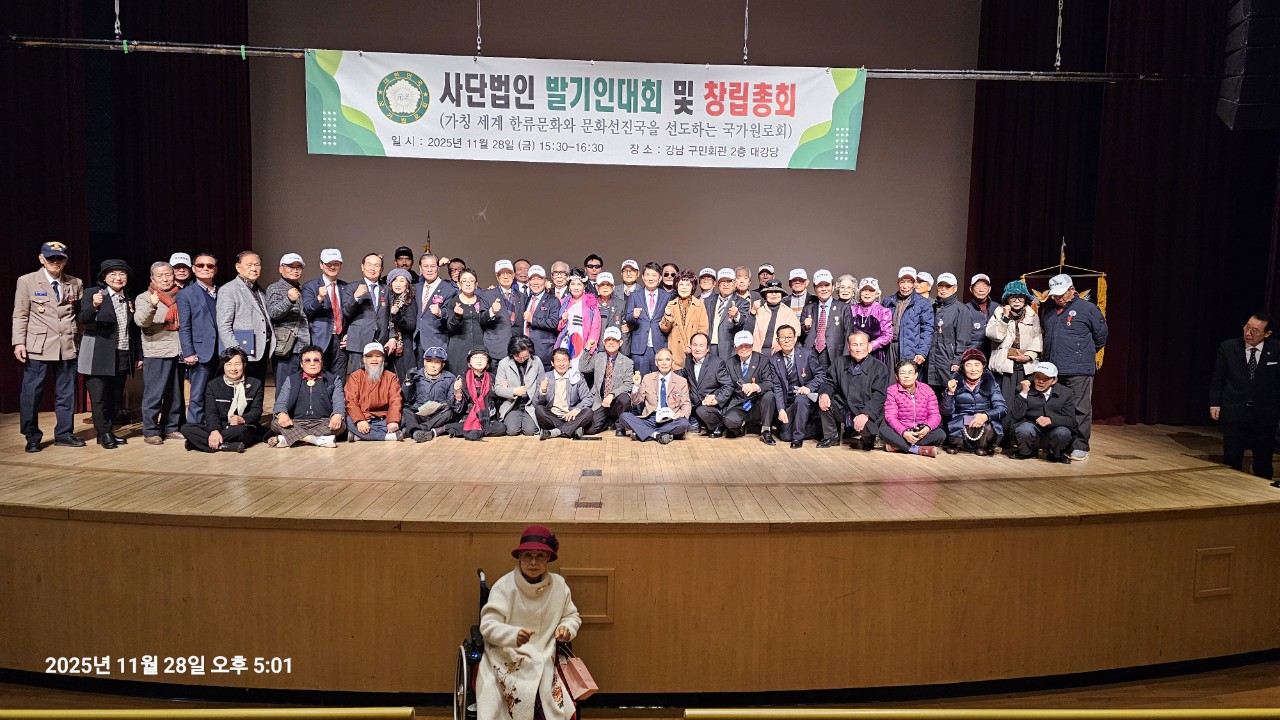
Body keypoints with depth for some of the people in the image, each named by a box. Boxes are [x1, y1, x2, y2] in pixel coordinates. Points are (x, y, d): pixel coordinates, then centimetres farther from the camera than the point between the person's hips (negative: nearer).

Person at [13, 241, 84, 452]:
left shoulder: (75, 283, 10)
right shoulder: (27, 281, 3)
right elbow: (20, 315, 1)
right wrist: (19, 342, -7)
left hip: (67, 346, 3)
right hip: (38, 347, -3)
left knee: (66, 392, 8)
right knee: (31, 393, 1)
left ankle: (64, 433, 18)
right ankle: (32, 437, 13)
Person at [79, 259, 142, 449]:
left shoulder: (129, 300, 12)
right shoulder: (92, 295, -3)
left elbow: (134, 331, 16)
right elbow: (82, 320, -17)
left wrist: (138, 356, 14)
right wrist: (94, 306, -36)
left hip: (122, 356, 5)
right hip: (99, 357, -5)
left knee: (115, 397, 11)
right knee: (99, 397, -1)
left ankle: (109, 431, 21)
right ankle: (104, 433, 9)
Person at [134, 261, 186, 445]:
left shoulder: (180, 297, 13)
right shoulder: (144, 297, 0)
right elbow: (140, 321, -15)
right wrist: (151, 305, -33)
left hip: (178, 353, 5)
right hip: (156, 354, -5)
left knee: (175, 395, 11)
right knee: (153, 395, -3)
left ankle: (171, 428, 21)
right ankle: (150, 432, 3)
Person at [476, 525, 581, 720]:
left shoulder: (558, 585, 1)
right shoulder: (504, 586, -10)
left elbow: (572, 616, 16)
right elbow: (488, 626, -14)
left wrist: (567, 628, -7)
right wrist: (513, 634, -33)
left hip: (543, 660, 3)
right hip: (508, 659, -3)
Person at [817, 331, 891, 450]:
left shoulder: (879, 368, -4)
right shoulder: (839, 362, 10)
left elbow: (878, 396, -12)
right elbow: (829, 382, 8)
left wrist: (865, 414, -27)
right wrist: (824, 393, -17)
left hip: (867, 414, -4)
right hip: (842, 409, 4)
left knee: (866, 429, -34)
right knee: (823, 399, -19)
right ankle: (831, 437, 0)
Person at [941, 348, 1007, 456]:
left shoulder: (990, 383, 3)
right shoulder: (956, 382, 2)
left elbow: (1003, 409, -6)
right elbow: (946, 412, -3)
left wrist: (986, 416, -25)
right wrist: (950, 393, -19)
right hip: (960, 426, -1)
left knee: (987, 427, -31)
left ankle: (983, 446, 2)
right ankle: (955, 444, 2)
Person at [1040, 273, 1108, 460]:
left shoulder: (1087, 308, -3)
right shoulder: (1048, 310, 13)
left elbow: (1101, 335, 6)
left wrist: (1085, 352, 14)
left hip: (1079, 370, -5)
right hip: (1053, 370, 6)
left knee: (1080, 409, -4)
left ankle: (1080, 447, 3)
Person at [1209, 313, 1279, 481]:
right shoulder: (1227, 348, -3)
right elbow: (1217, 379, 4)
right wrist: (1214, 404, -1)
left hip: (1264, 415, 0)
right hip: (1234, 413, 0)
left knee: (1263, 465, 8)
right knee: (1231, 461, 5)